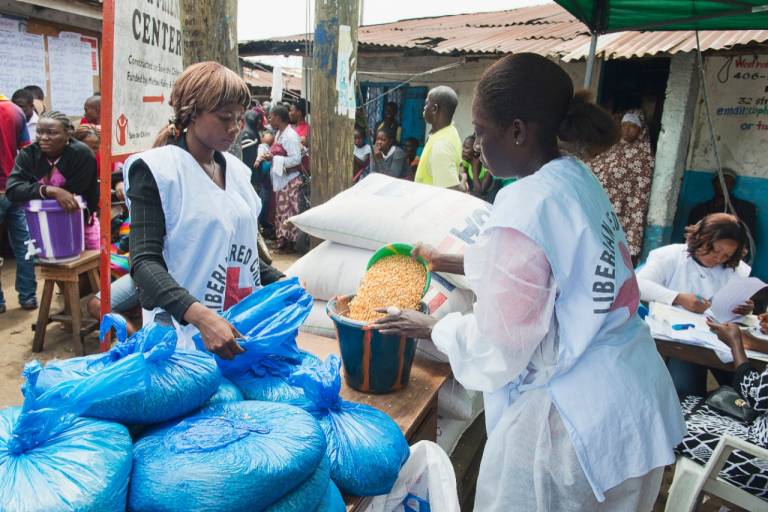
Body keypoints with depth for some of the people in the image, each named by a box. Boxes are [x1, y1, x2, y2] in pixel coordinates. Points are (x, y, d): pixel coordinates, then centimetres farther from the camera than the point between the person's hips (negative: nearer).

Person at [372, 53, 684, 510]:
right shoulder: (578, 178, 1)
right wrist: (446, 262, 21)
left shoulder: (525, 209, -27)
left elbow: (497, 347, -19)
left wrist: (429, 327, -2)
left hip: (577, 418, -9)